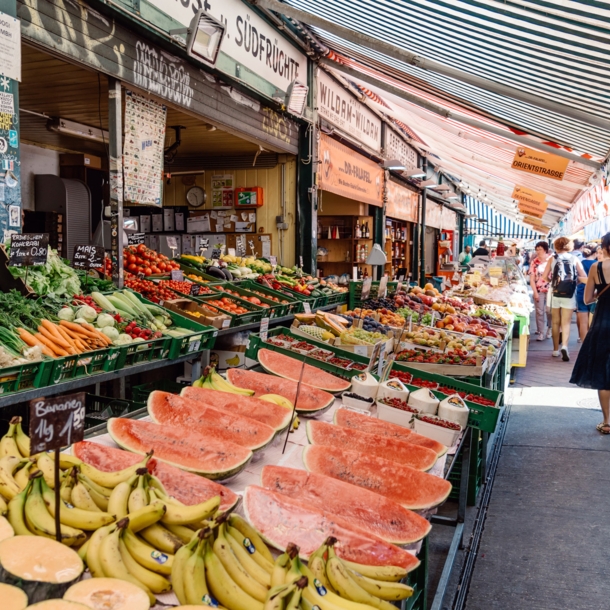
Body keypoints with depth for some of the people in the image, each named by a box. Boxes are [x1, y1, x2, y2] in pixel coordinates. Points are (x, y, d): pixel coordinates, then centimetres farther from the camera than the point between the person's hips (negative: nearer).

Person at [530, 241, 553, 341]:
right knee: (539, 312, 1)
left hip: (550, 290, -1)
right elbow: (532, 279, 2)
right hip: (539, 290, 1)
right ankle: (541, 332, 7)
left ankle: (550, 329, 23)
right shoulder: (534, 262, 2)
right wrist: (535, 292, -3)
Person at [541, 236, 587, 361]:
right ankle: (564, 346, -20)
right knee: (566, 323, 2)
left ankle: (556, 350, 19)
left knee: (556, 323, 13)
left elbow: (545, 277, -2)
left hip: (555, 294, 1)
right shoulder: (575, 259, 1)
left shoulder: (553, 259, 1)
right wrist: (574, 278, 15)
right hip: (569, 295, -1)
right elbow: (585, 278, -2)